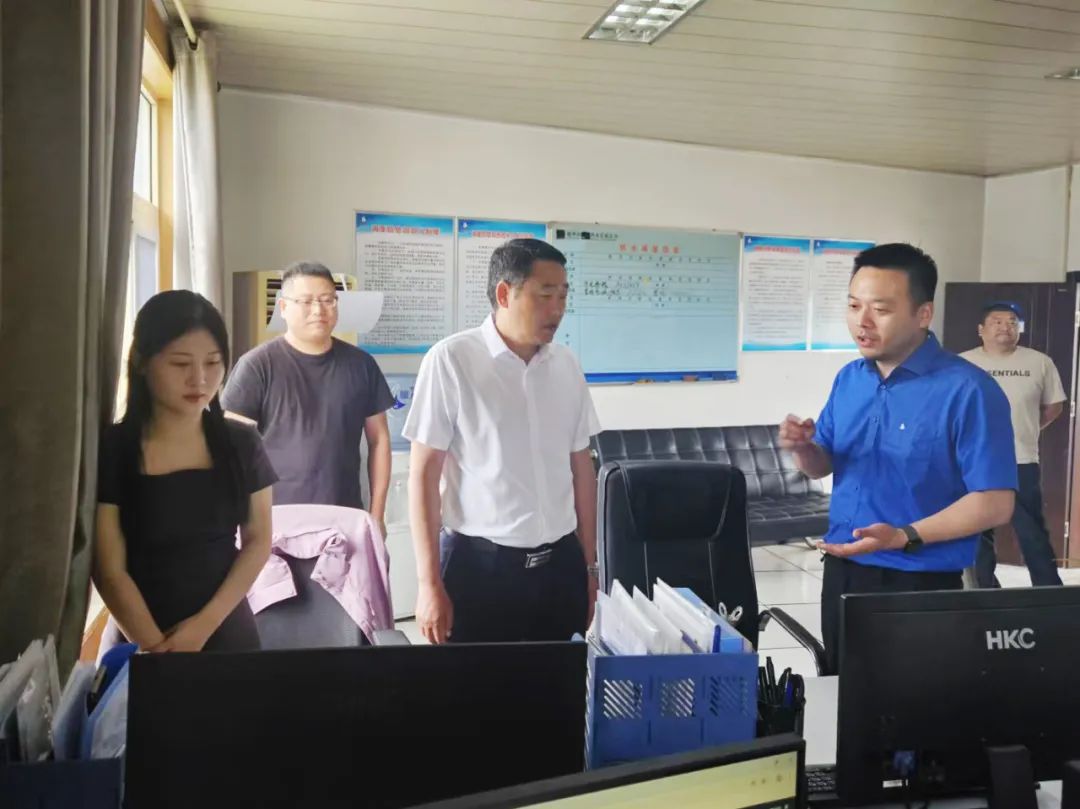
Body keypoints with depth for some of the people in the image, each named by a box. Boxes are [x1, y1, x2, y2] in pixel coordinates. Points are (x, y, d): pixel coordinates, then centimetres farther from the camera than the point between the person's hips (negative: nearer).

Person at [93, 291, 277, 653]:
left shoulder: (241, 443, -3)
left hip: (227, 633, 2)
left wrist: (206, 623, -10)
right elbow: (109, 571, -10)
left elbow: (258, 541, 0)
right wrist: (156, 648, -16)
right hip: (136, 643, -2)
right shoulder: (109, 449, -11)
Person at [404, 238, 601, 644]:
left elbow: (581, 465, 11)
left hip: (561, 563, 4)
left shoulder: (566, 364, 3)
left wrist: (589, 564, 12)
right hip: (480, 564, -4)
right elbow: (423, 474, -8)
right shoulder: (451, 360, -11)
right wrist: (429, 583, -9)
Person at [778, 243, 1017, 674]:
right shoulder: (848, 378, 4)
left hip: (920, 586, -6)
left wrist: (906, 537, -28)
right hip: (841, 573, 6)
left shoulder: (968, 390, -16)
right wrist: (804, 447, -11)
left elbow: (995, 502, -18)